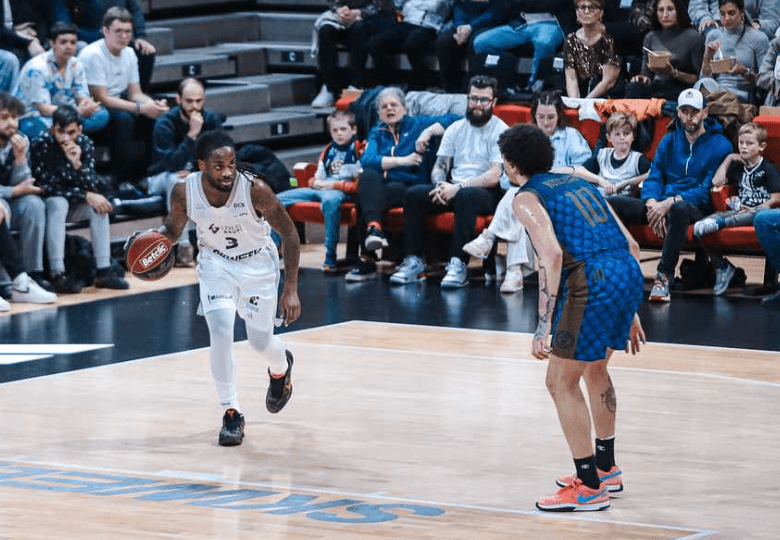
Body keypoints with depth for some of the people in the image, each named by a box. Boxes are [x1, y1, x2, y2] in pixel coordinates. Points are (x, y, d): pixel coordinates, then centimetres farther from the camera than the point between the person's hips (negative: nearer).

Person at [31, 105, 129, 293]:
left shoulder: (85, 143, -9)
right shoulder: (41, 144, -22)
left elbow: (92, 187, -13)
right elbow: (46, 186, -22)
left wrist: (77, 164, -31)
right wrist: (85, 195, -25)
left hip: (73, 206, 4)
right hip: (45, 205, -4)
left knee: (98, 204, -22)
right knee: (59, 202, -34)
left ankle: (104, 270, -23)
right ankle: (57, 274, -39)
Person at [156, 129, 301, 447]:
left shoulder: (255, 190, -30)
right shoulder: (185, 192, -23)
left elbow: (289, 233, -17)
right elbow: (174, 230, -2)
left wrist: (291, 289, -18)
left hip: (257, 263, -1)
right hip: (216, 263, 1)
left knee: (260, 341, 8)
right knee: (220, 333, -18)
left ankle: (281, 367, 46)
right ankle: (231, 412, -3)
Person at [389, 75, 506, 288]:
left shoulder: (500, 131, -3)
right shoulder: (455, 129, 14)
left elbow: (494, 176, -14)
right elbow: (439, 167, 11)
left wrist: (458, 187, -22)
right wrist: (440, 187, -13)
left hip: (486, 193, -5)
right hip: (453, 189, 6)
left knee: (465, 196, -39)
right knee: (413, 194, -19)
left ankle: (458, 264, -41)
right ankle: (414, 261, -19)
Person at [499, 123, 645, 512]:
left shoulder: (526, 198, 2)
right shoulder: (579, 184, 25)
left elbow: (552, 255, -15)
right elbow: (631, 246, 24)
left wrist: (543, 326, -17)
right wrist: (629, 313, 30)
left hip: (593, 282, -8)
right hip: (629, 273, 8)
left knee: (561, 383, 4)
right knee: (594, 368, 28)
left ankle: (590, 488, 5)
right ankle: (606, 469, 38)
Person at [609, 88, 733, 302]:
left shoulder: (720, 145, 0)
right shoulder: (669, 141, 17)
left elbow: (709, 190, -9)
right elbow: (653, 178, 11)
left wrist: (670, 202, -22)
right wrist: (652, 203, -14)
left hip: (695, 208, -5)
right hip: (661, 204, 5)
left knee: (679, 208, -43)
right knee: (612, 203, -17)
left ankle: (664, 277, -40)